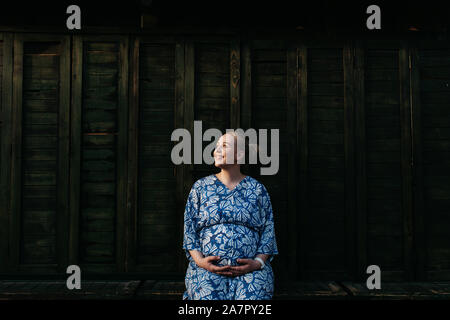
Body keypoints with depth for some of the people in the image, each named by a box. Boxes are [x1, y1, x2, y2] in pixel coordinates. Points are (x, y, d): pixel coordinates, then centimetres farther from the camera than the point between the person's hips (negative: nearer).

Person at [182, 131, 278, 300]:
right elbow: (189, 227, 8)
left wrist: (258, 262, -8)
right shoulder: (201, 186, 11)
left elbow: (268, 229, 8)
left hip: (250, 269, 0)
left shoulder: (257, 189, 10)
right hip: (207, 268, 0)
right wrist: (200, 260, -7)